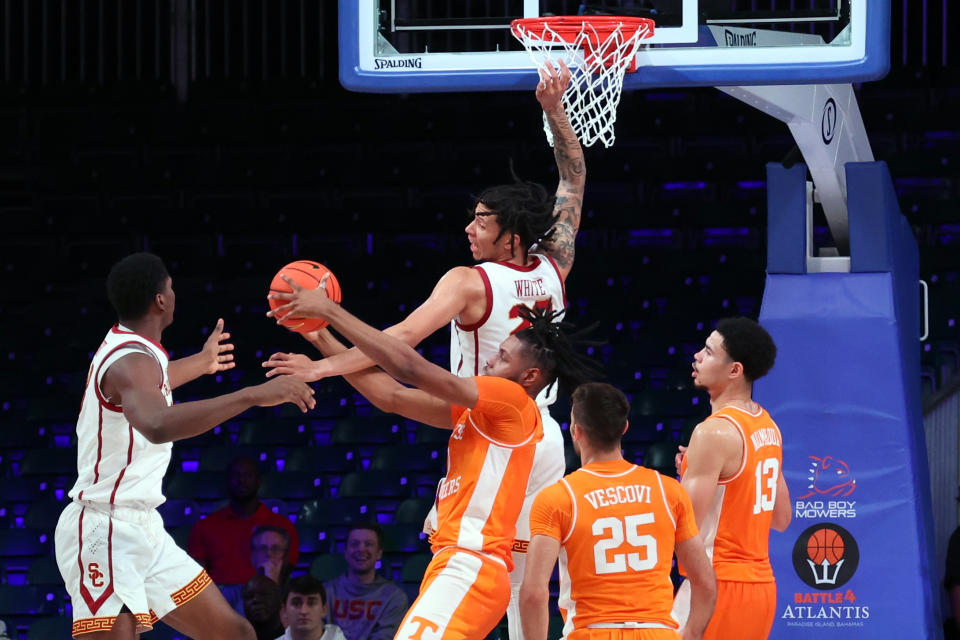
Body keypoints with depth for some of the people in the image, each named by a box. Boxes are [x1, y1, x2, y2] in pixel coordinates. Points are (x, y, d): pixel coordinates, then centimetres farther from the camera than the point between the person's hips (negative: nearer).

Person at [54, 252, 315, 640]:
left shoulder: (127, 348, 12)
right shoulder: (132, 361, -20)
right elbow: (158, 425, -43)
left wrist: (200, 363, 56)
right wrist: (254, 396, -43)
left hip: (143, 531, 10)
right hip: (106, 533, -10)